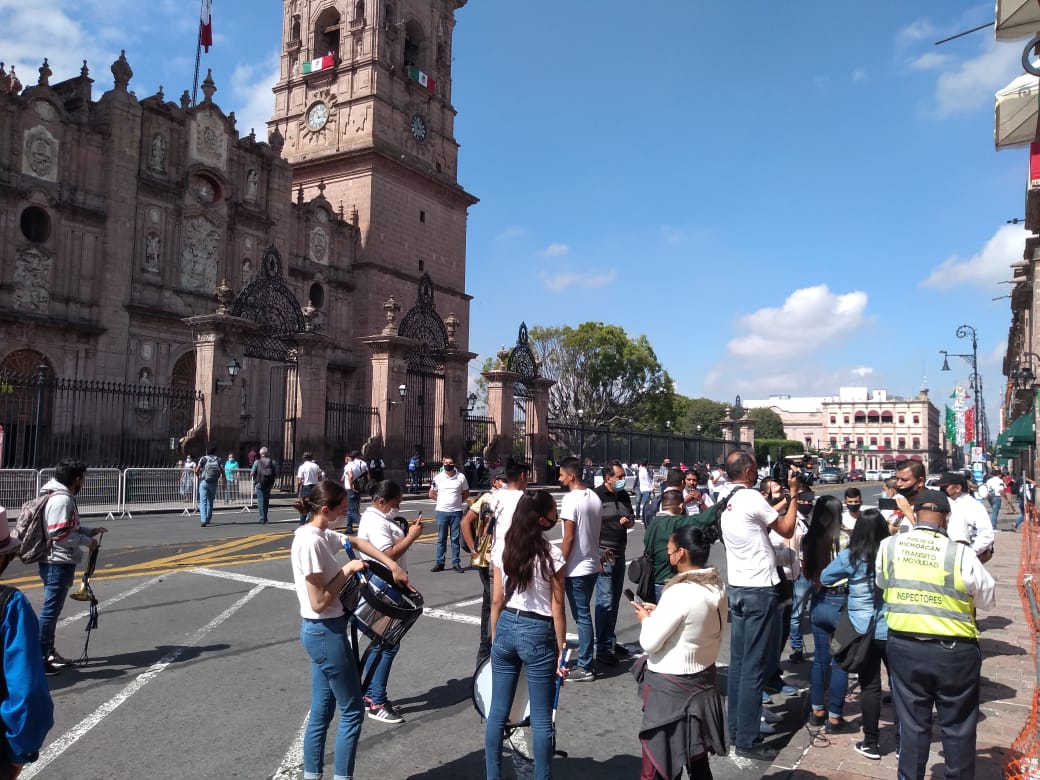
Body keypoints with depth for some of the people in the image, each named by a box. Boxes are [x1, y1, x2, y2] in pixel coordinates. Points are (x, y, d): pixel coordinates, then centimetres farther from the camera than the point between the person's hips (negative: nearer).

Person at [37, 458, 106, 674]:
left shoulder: (64, 497, 13)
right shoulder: (61, 499, -19)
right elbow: (58, 534, -24)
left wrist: (89, 531, 10)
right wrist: (86, 541, -14)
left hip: (59, 563, 11)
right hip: (57, 564, -11)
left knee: (53, 610, 17)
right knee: (50, 610, -5)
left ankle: (49, 653, 28)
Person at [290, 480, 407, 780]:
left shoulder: (321, 535, 4)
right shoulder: (311, 542, -23)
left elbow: (356, 542, 20)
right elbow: (320, 603, -24)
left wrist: (394, 566, 14)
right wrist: (347, 570, -15)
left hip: (321, 632, 9)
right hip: (326, 633, -9)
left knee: (322, 711, 17)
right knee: (352, 711, 4)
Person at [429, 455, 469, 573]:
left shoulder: (461, 477, 0)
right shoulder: (438, 478, 2)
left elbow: (466, 493, 10)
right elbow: (432, 494, 10)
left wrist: (458, 501, 0)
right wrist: (442, 501, 5)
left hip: (456, 511, 0)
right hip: (442, 511, 0)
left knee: (455, 538, 5)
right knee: (441, 539, 6)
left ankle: (456, 563, 11)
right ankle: (439, 563, 12)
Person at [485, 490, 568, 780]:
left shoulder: (503, 550, -2)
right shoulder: (552, 554, -15)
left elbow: (497, 601, 3)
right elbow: (557, 608, -10)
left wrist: (494, 640, 14)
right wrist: (561, 650, -2)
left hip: (506, 628, 5)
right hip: (538, 633, -4)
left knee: (497, 713, 15)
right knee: (541, 720, 10)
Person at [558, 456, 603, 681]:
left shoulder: (570, 499, -17)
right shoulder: (595, 497, 8)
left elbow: (568, 538, -19)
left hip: (576, 569, -8)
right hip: (593, 565, 8)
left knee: (582, 617, 0)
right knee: (584, 614, 17)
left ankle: (585, 667, 7)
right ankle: (587, 661, 24)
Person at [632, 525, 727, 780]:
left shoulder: (680, 592, -26)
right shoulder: (717, 586, -1)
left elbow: (650, 643, -20)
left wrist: (646, 619, -2)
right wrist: (659, 613, 7)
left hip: (671, 686, -8)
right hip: (702, 680, 8)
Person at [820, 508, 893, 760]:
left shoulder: (849, 557, -11)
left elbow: (825, 579, 2)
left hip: (862, 631, -1)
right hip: (892, 629, 1)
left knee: (870, 686, 8)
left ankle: (871, 743, 17)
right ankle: (903, 741, 22)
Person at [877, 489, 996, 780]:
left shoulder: (889, 546, -8)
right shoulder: (962, 554, -17)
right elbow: (988, 599, -3)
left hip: (904, 647, 2)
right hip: (955, 652, -2)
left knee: (912, 724, 15)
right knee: (958, 727, 16)